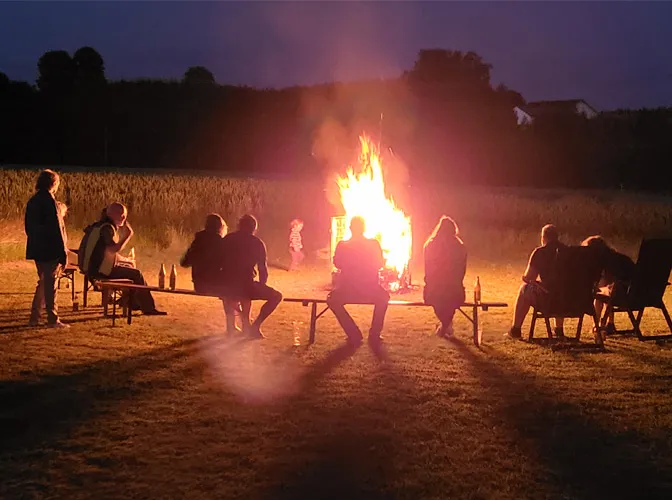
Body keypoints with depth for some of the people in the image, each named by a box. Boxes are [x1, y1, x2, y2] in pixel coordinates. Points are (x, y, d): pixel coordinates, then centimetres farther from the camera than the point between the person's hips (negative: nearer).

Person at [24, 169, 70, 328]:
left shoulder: (33, 201, 9)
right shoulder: (49, 201, -15)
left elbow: (28, 226, 15)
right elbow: (56, 228, -18)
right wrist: (63, 252, -15)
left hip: (37, 249, 8)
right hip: (51, 249, -8)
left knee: (43, 282, 17)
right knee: (51, 284, -1)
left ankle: (34, 317, 17)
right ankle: (53, 319, 3)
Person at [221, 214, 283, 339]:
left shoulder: (227, 239, 11)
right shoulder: (257, 243, 1)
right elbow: (263, 269, 2)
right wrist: (261, 286, 20)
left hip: (227, 286, 5)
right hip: (246, 285, -5)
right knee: (277, 296, 10)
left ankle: (246, 324, 41)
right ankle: (255, 326, 1)